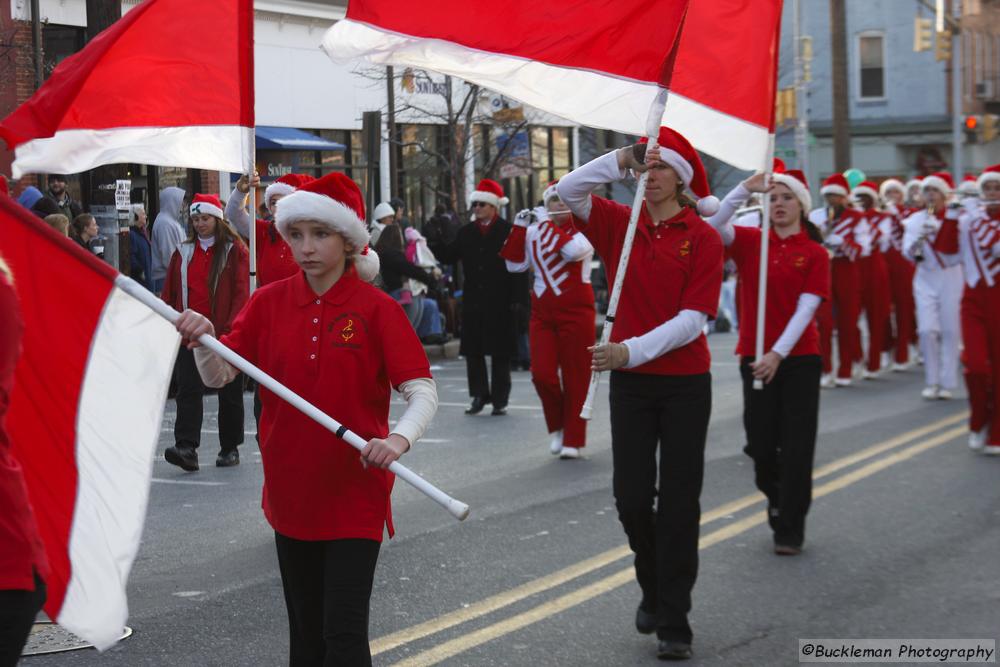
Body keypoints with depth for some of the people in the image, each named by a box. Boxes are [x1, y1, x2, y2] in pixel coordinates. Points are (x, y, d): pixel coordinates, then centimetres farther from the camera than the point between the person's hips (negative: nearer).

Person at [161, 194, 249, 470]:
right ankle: (186, 448, -17)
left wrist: (230, 328, -15)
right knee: (188, 389, -9)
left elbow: (241, 292, -7)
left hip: (223, 333, -3)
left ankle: (230, 448, 19)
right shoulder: (184, 252, 11)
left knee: (229, 391, 8)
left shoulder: (234, 250, -1)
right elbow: (170, 292, 13)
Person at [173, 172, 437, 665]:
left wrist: (400, 438, -34)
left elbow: (422, 389, -14)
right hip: (291, 491, 4)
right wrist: (202, 340, -22)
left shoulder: (376, 309, -9)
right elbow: (219, 376, 0)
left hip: (355, 494, -4)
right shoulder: (269, 302, 2)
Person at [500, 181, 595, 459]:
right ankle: (557, 427, 17)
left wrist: (548, 223, -15)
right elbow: (515, 265, 5)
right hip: (542, 312, 3)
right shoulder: (534, 232, 9)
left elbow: (573, 250, -24)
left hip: (576, 311, -3)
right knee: (542, 374, -7)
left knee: (575, 376, 0)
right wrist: (519, 227, -1)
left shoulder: (583, 230, -2)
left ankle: (573, 439, 10)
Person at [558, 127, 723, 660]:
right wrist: (621, 159, -19)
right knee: (631, 496, 2)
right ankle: (652, 587, 29)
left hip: (685, 381, -2)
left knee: (678, 501, 0)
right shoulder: (619, 223, 4)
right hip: (629, 381, 3)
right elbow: (568, 192, -8)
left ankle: (673, 622, 9)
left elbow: (693, 318, -14)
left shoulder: (701, 237, -6)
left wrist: (632, 350, -25)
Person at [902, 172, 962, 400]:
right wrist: (916, 244, -24)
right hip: (925, 279, 2)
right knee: (927, 330, -7)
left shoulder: (955, 217, -1)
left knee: (950, 331, 0)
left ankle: (947, 383, 6)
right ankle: (931, 382, 4)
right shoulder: (915, 220, 5)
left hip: (950, 277, -2)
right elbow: (908, 252, -3)